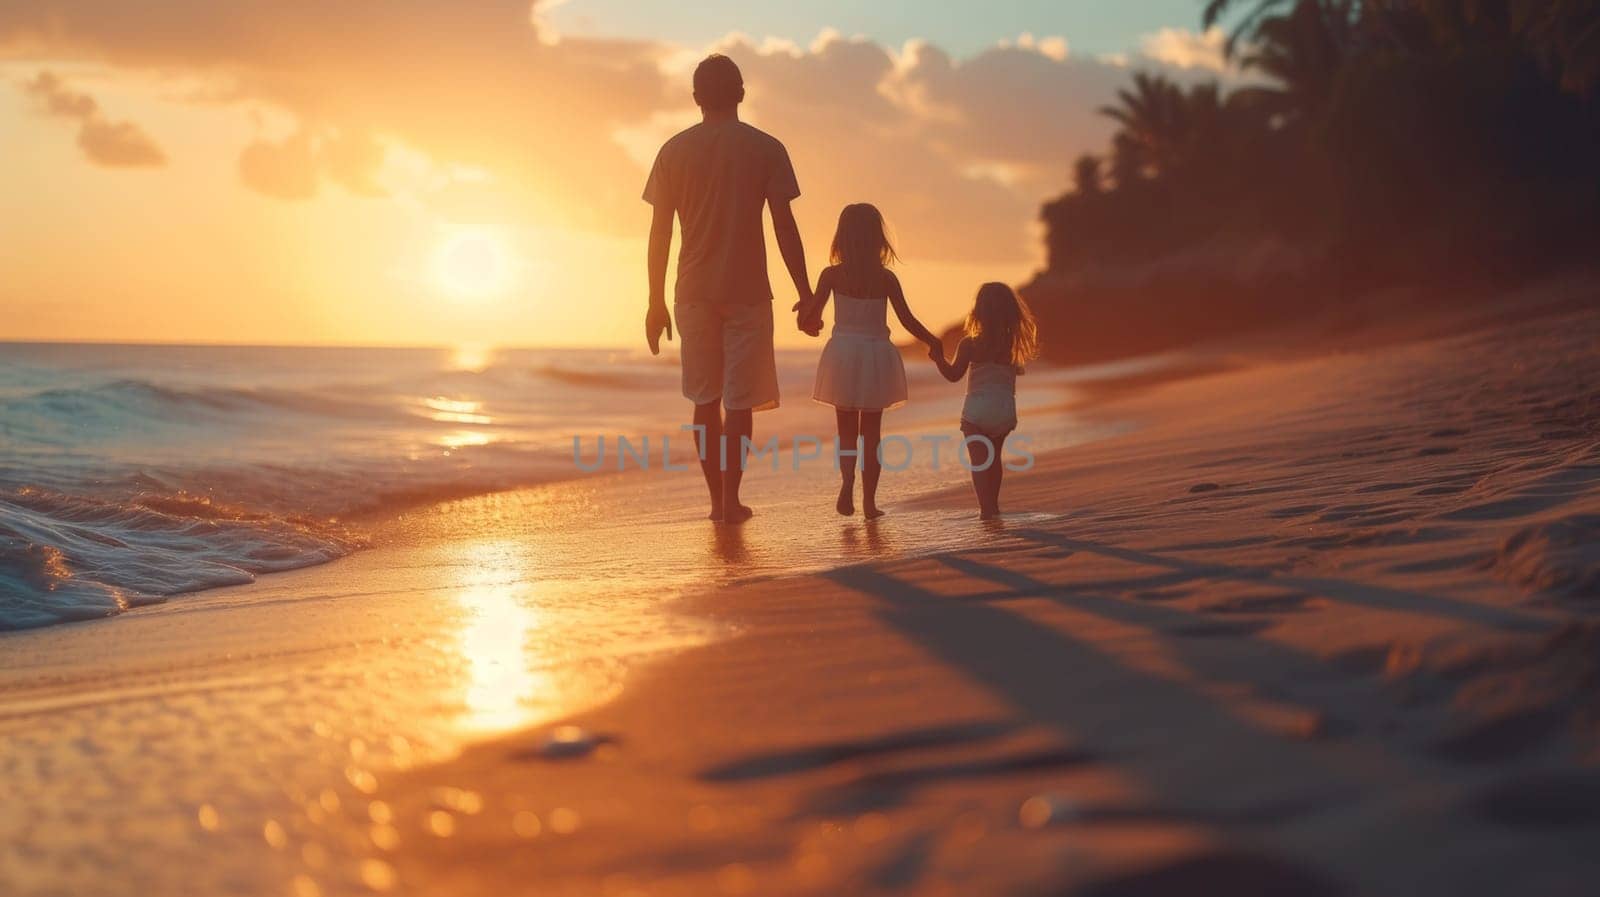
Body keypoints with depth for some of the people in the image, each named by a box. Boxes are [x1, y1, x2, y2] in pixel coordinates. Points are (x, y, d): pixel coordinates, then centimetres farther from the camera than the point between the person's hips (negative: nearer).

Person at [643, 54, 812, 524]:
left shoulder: (674, 151, 2)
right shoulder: (765, 149, -2)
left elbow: (659, 232, 2)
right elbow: (785, 227, -5)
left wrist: (656, 303, 8)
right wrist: (805, 294, 1)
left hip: (695, 292, 2)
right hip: (747, 292, -2)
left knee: (705, 399, 12)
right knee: (740, 399, 3)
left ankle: (716, 497, 13)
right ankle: (731, 498, 0)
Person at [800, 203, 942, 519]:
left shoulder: (832, 275, -7)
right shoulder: (886, 278, -7)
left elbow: (809, 316, -7)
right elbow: (907, 320, -4)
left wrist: (806, 319, 16)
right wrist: (932, 341, 12)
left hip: (843, 356, 0)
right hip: (876, 357, 0)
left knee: (846, 430, 12)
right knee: (871, 432, 10)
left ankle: (847, 484, -12)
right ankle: (869, 500, 8)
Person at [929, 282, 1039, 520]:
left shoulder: (969, 344, -10)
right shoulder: (1014, 343, -1)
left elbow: (953, 374, -7)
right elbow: (1017, 371, 10)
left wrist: (939, 358, 9)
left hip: (978, 409, -4)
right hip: (1006, 409, 4)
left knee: (978, 460, 0)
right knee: (994, 457, 22)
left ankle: (986, 507, -10)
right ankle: (992, 504, 28)